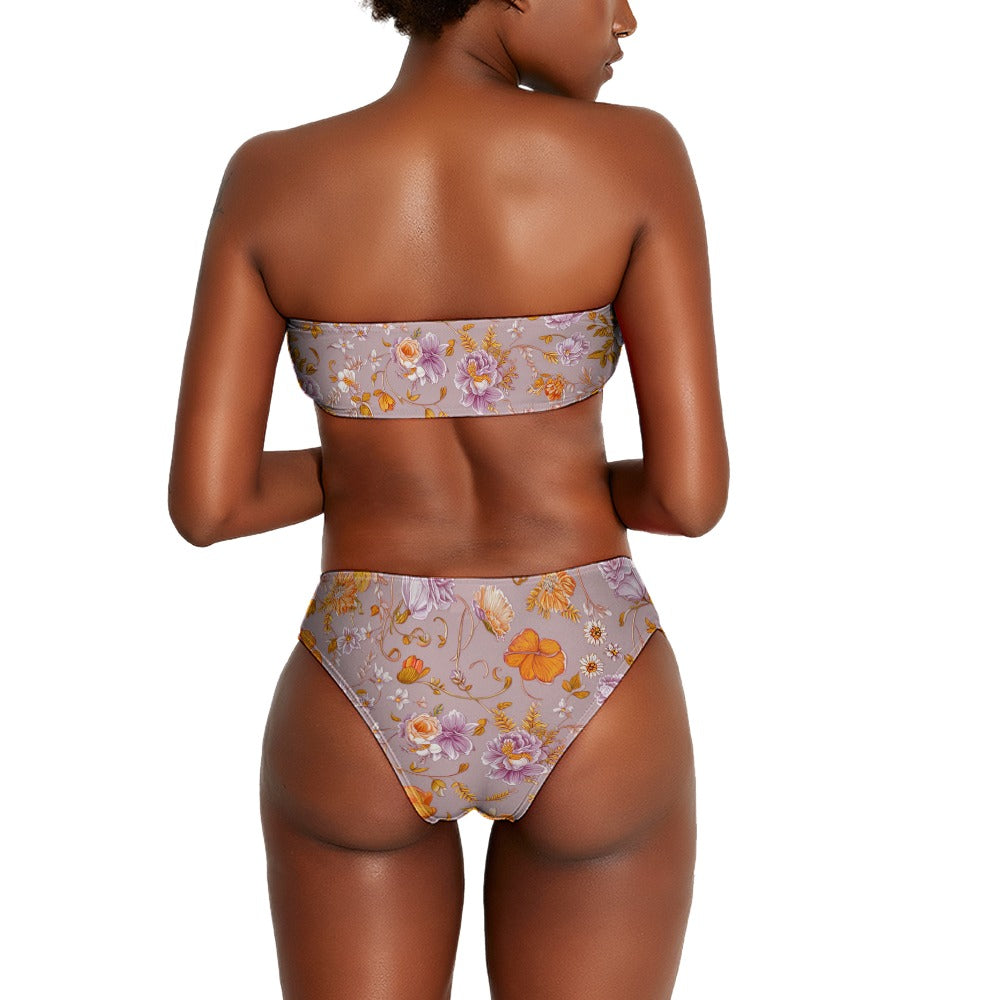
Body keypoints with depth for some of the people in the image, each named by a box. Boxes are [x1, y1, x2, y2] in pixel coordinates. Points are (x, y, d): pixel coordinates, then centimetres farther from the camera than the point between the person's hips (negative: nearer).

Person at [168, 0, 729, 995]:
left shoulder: (268, 177, -7)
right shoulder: (637, 154, -11)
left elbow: (204, 502, -7)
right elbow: (692, 493, -11)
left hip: (363, 718, 1)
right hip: (586, 713, 0)